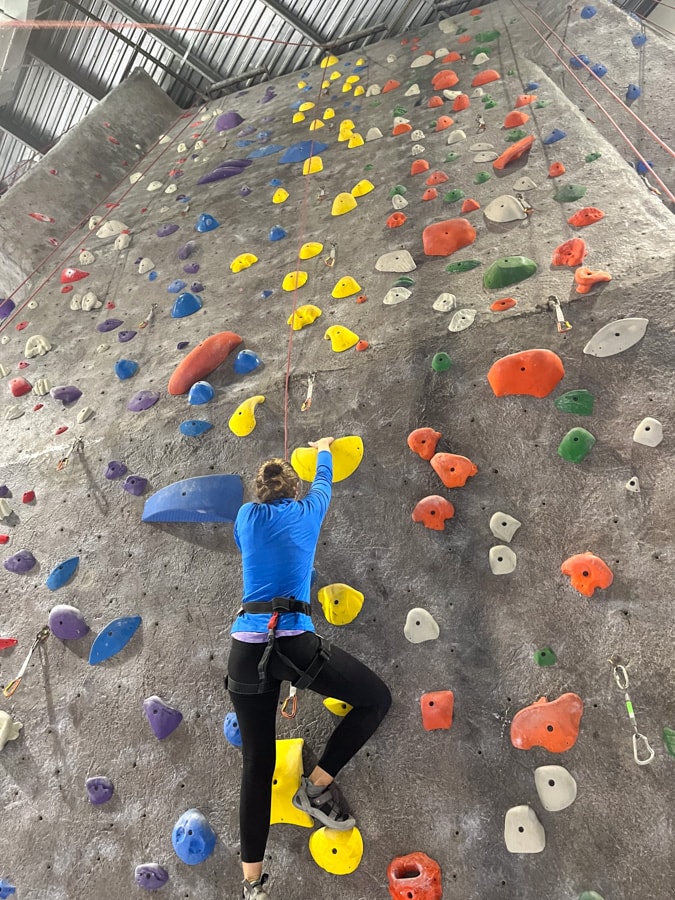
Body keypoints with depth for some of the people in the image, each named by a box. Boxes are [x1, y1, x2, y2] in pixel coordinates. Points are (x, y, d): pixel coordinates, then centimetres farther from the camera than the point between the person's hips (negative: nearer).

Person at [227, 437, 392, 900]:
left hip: (247, 648, 4)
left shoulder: (248, 516, 11)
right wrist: (324, 449, 49)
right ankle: (316, 787, 17)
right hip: (294, 642, -4)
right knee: (377, 699, 15)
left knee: (257, 766, 16)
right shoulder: (307, 512, 7)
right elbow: (325, 480, 28)